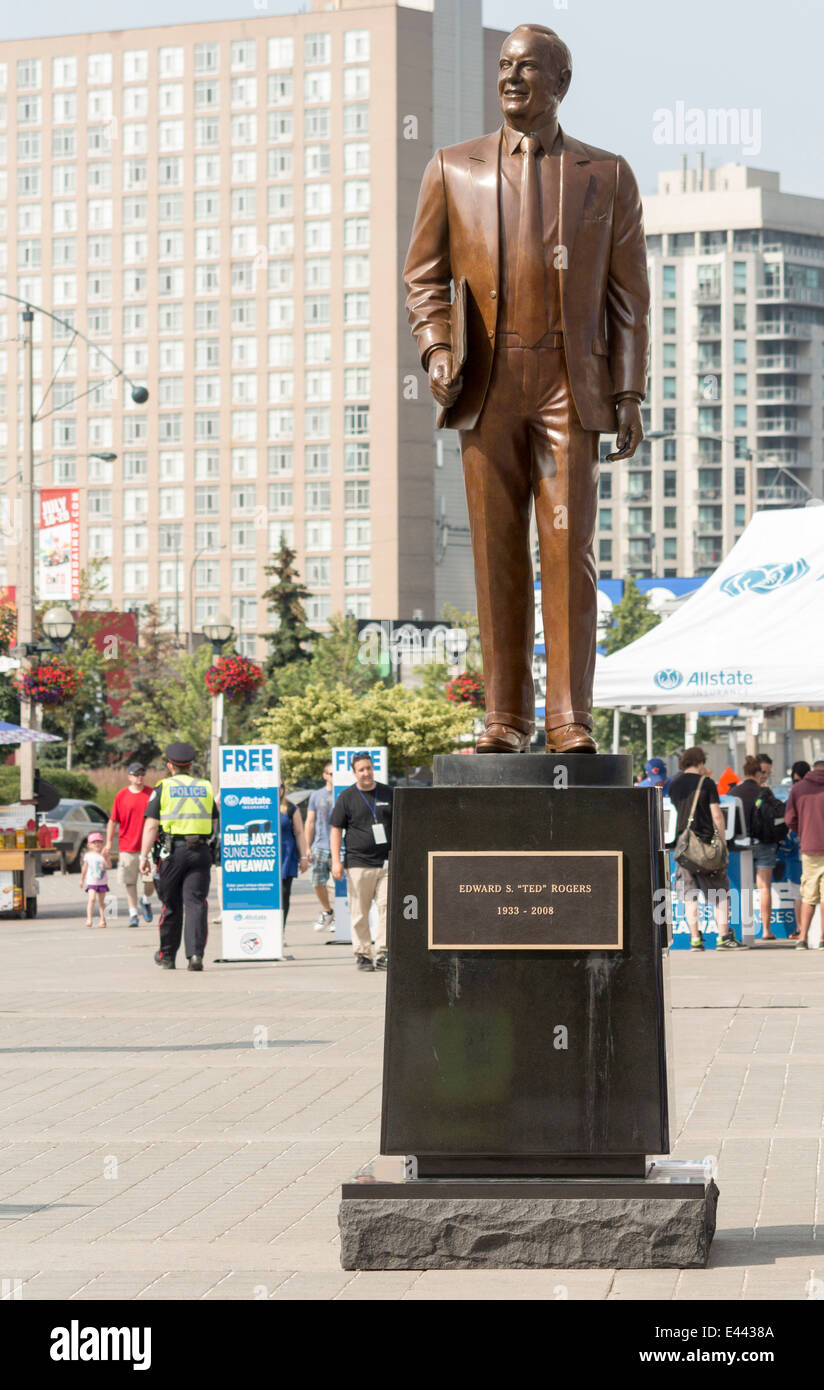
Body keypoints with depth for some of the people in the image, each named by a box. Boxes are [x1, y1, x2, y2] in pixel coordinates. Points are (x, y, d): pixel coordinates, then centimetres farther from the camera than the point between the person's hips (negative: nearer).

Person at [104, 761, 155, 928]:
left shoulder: (152, 794, 5)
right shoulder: (121, 795, 2)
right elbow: (113, 821, 6)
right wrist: (108, 845, 2)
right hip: (127, 846, 0)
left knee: (151, 880, -6)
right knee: (130, 882, 2)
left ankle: (145, 901, 24)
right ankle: (133, 913, 11)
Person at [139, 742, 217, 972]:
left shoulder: (163, 788, 2)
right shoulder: (205, 787, 11)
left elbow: (151, 825, -3)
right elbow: (214, 824, 17)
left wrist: (144, 856, -3)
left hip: (173, 850, -1)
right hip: (200, 850, 1)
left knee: (171, 905, 9)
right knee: (196, 903, -2)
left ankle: (167, 956, 21)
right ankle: (195, 954, -16)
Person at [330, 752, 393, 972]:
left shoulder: (388, 794, 12)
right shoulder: (347, 797, 4)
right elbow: (336, 829, 4)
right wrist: (336, 861, -5)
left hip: (387, 862, 2)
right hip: (358, 863, -2)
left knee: (386, 907, -6)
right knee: (359, 912, -1)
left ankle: (382, 953, -2)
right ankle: (362, 954, 6)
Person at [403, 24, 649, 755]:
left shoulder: (607, 175, 10)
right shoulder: (453, 169, 12)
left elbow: (628, 293, 9)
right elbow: (424, 274, 14)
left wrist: (628, 395, 2)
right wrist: (437, 349, -5)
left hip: (569, 385, -1)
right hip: (488, 386, 1)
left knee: (569, 551, -7)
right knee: (497, 555, 1)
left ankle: (571, 721, -6)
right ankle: (506, 716, 6)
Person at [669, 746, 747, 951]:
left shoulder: (674, 785, 7)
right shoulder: (706, 783, -5)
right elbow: (717, 815, -7)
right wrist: (723, 842, 0)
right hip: (706, 842, -4)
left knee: (689, 895, 6)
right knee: (719, 892, 3)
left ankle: (695, 938, 2)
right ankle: (723, 936, -2)